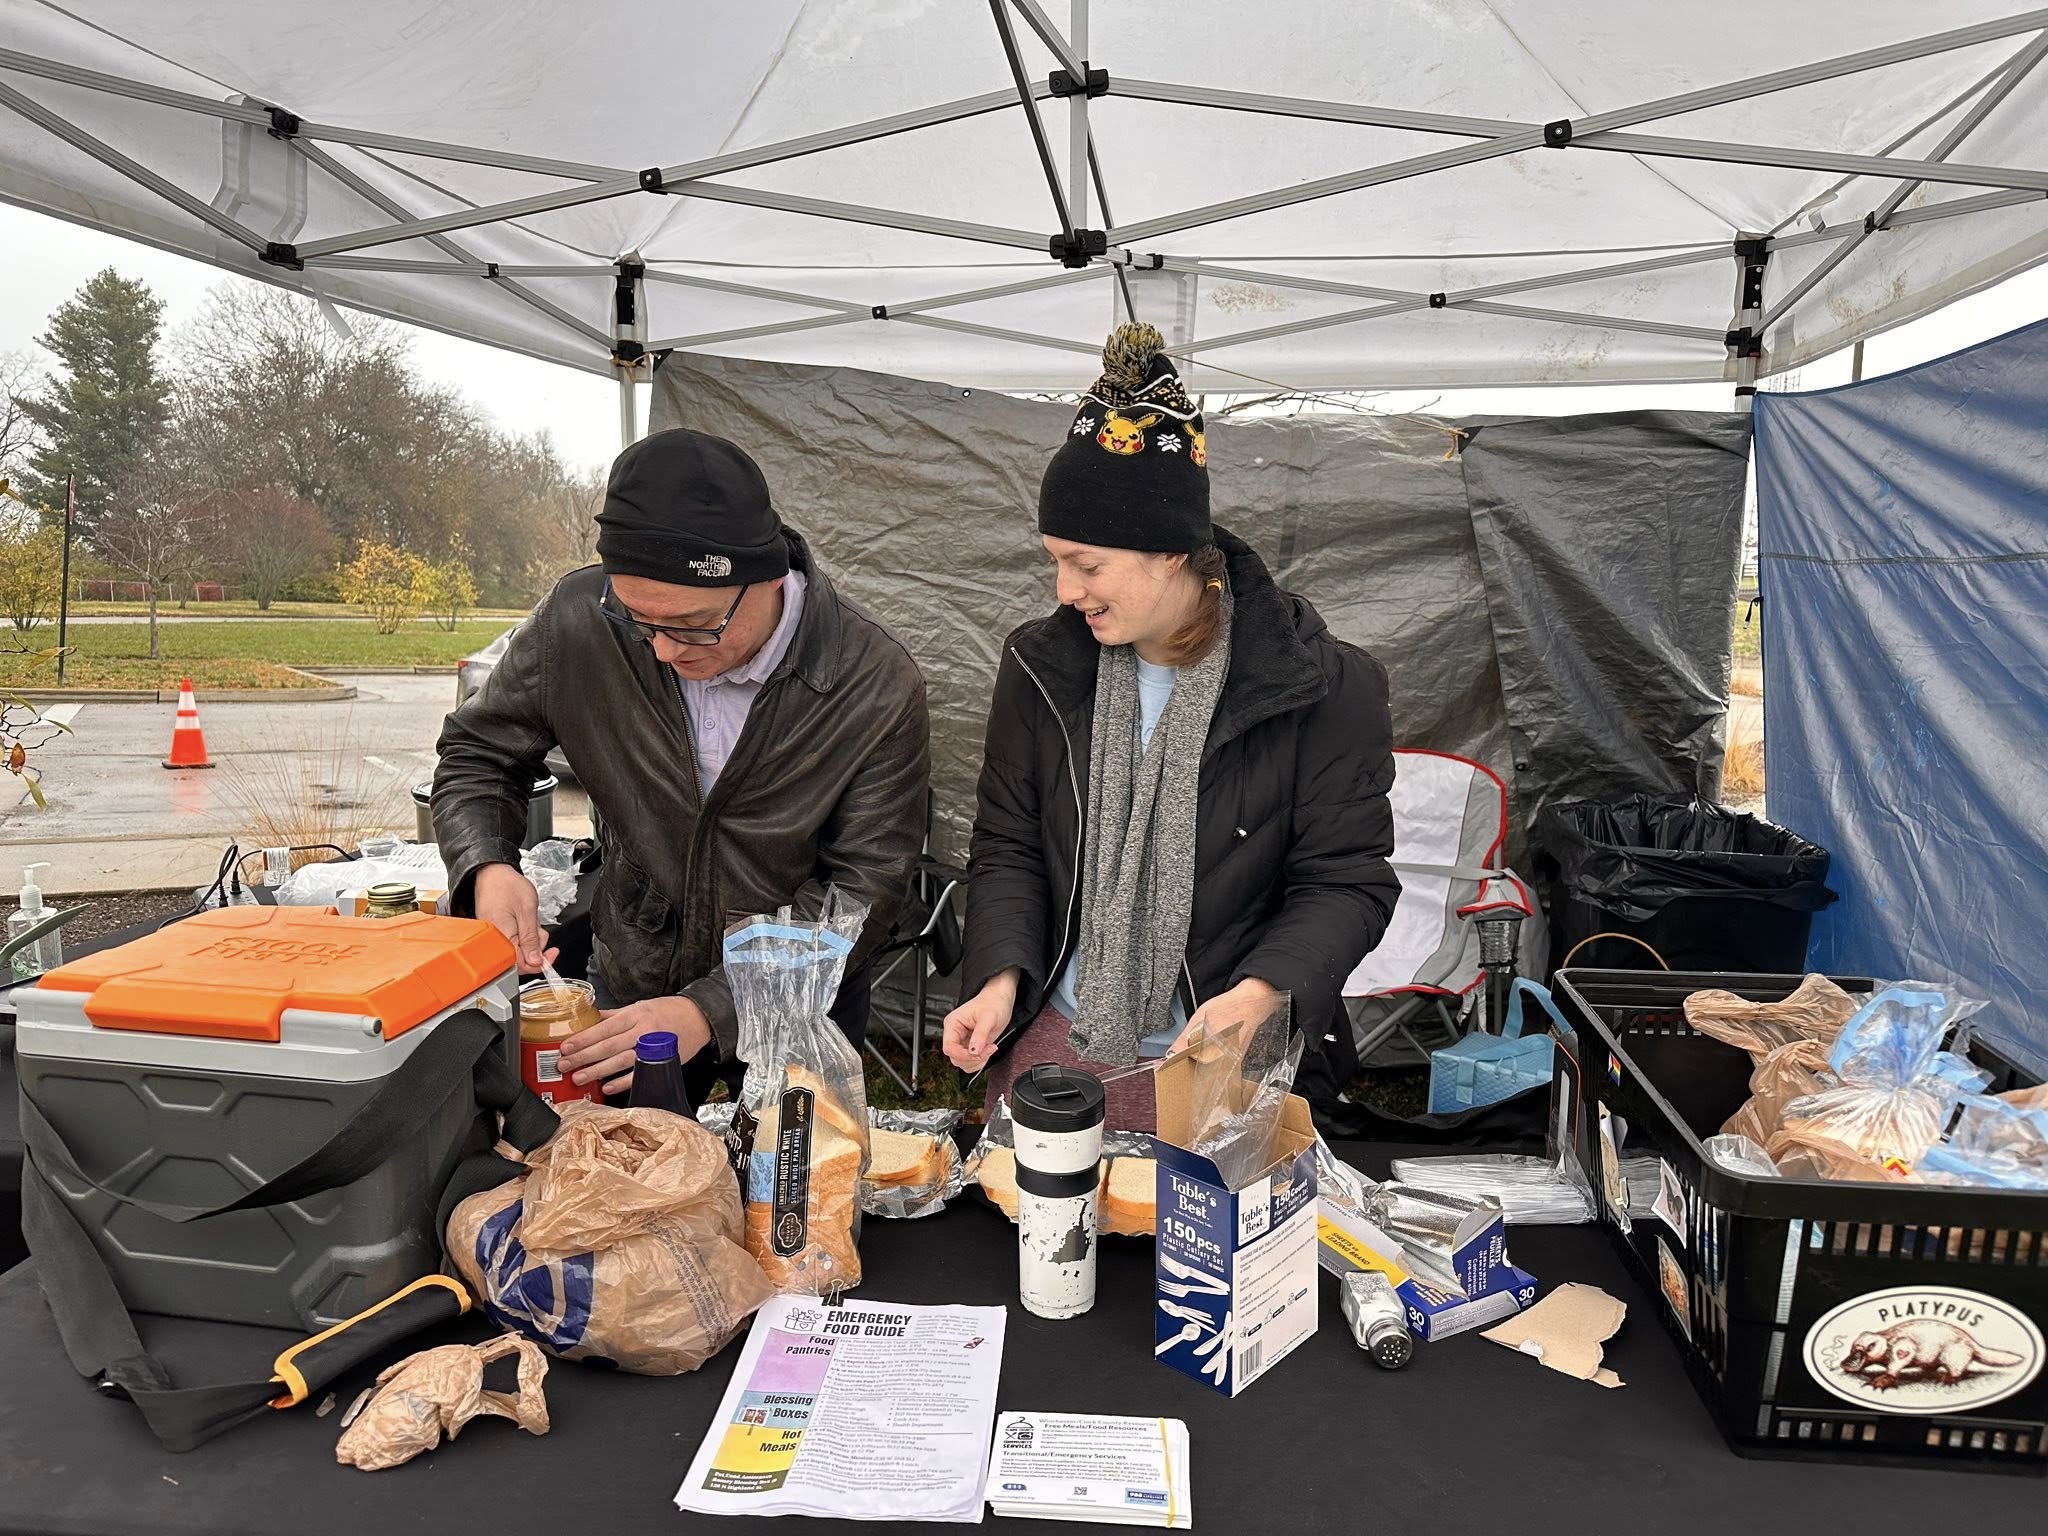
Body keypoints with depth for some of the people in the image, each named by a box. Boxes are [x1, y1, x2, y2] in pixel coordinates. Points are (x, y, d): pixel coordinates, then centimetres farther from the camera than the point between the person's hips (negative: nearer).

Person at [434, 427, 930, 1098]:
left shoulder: (878, 689, -27)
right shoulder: (578, 619, -20)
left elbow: (862, 889, -23)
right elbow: (476, 754, -3)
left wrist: (711, 1011, -32)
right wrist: (486, 868, -24)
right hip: (631, 986, 2)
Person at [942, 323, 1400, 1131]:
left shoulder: (1324, 688, -14)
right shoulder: (1042, 667, -3)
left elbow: (1346, 880, -12)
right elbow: (1008, 848, 2)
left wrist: (1258, 993, -28)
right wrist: (1002, 978, -14)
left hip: (1229, 1065, -3)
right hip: (1052, 1042, 4)